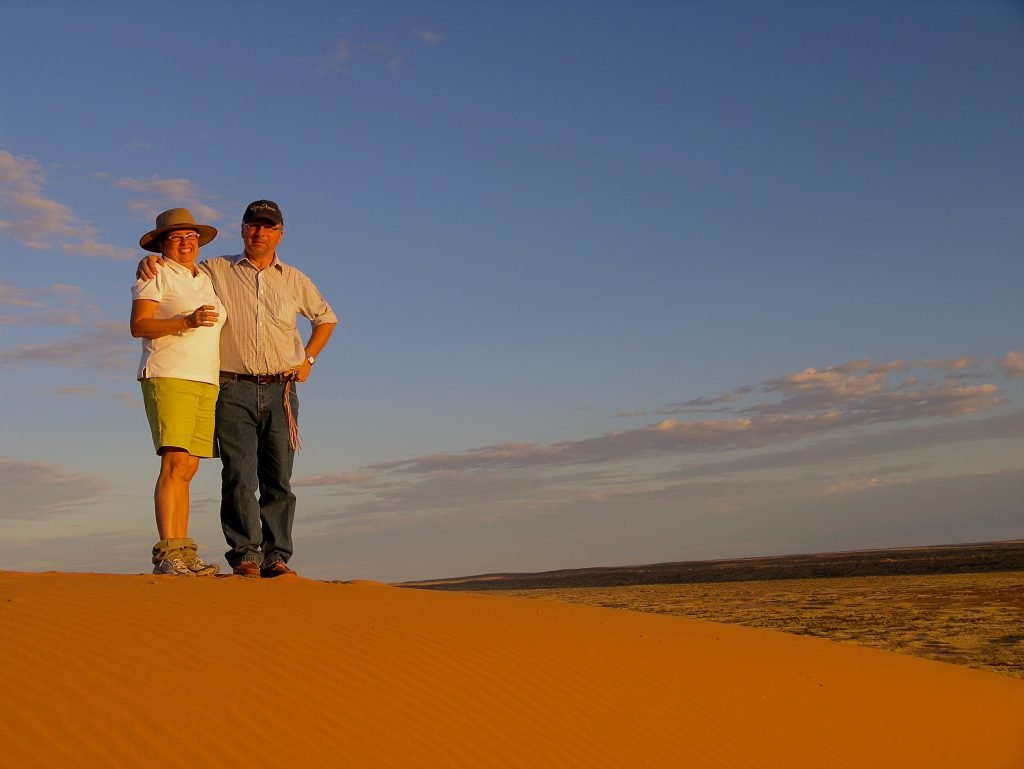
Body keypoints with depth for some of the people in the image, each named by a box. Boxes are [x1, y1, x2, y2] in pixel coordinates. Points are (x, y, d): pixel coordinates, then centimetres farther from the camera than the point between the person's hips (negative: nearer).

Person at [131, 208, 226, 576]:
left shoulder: (206, 279, 22)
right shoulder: (156, 274, 3)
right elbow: (138, 326, -8)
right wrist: (187, 321, -20)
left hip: (206, 381, 6)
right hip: (169, 378, -6)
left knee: (188, 468, 2)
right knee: (175, 464, -16)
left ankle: (183, 551, 2)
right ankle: (166, 554, -19)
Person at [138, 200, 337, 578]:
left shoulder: (295, 280, 14)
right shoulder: (215, 271, 9)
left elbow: (326, 318, 27)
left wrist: (308, 359, 15)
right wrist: (149, 262, -5)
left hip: (280, 391, 2)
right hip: (234, 390, -2)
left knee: (278, 478, -1)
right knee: (239, 476, -10)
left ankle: (276, 557, 2)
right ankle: (245, 554, -7)